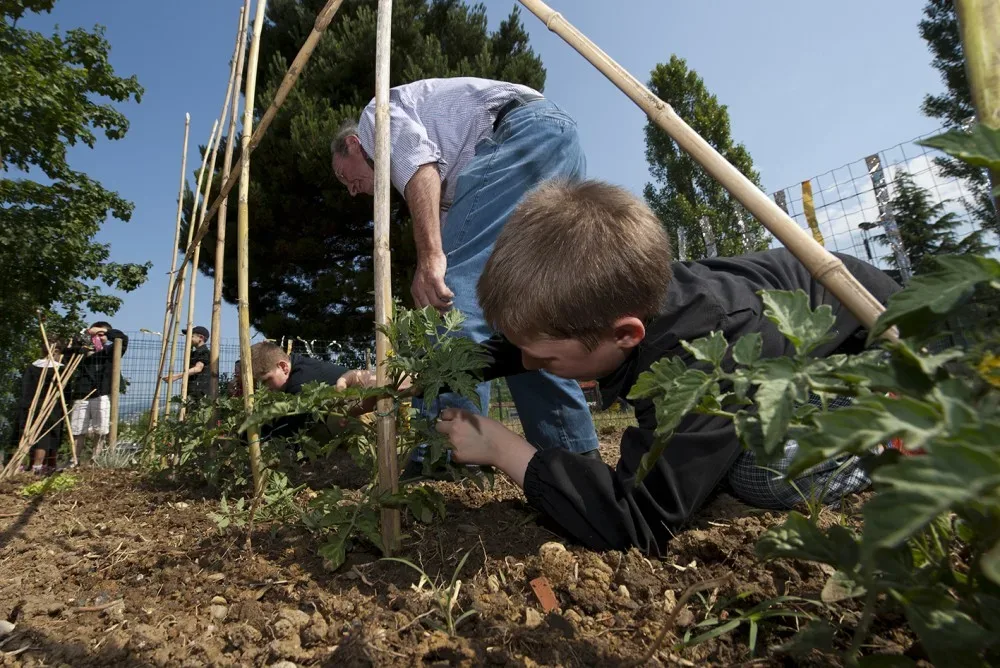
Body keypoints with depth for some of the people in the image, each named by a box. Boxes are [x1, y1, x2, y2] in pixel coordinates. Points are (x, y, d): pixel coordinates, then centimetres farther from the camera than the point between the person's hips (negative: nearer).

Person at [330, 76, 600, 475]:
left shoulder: (377, 114, 14)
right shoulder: (439, 178, 33)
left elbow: (419, 164, -10)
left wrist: (430, 258, -21)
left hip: (524, 129, -9)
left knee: (454, 282, -16)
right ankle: (572, 448, 6)